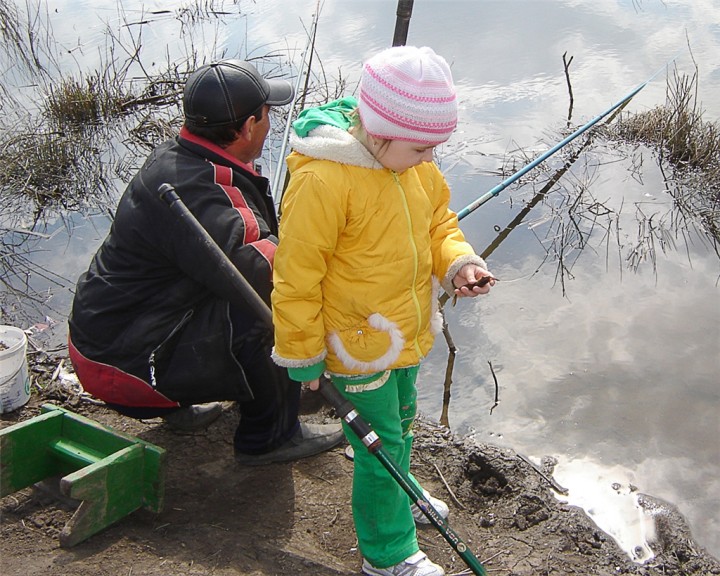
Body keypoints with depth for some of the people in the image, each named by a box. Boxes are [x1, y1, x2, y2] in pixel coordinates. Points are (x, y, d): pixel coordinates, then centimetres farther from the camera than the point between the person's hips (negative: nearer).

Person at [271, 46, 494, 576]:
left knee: (401, 422, 27)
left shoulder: (415, 165, -4)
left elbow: (439, 222, 12)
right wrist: (303, 355, -13)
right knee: (381, 442, 4)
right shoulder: (322, 180, -29)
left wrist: (458, 263, -10)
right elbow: (297, 275, -21)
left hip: (407, 332, 8)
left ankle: (397, 502, 53)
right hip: (358, 343, -8)